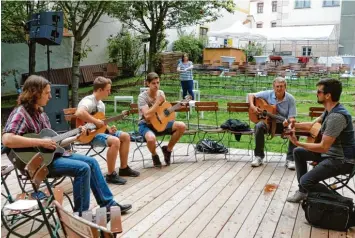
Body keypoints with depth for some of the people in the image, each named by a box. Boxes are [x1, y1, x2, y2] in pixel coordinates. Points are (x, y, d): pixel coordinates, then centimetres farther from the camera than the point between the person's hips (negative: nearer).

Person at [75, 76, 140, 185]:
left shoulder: (101, 104, 13)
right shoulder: (88, 101, -19)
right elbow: (79, 113, -41)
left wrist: (108, 128, 0)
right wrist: (96, 121, -31)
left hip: (98, 130, 11)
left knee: (125, 136, 7)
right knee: (115, 141, -30)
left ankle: (124, 168, 15)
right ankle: (111, 175, -20)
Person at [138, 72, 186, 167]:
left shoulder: (161, 93, 2)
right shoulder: (142, 97, -17)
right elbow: (147, 116, -29)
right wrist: (158, 102, -26)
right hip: (146, 125, -6)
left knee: (182, 126, -13)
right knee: (151, 138, -40)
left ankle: (168, 149, 6)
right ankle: (154, 155, -3)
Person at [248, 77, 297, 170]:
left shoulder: (290, 99, -8)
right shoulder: (268, 94, -5)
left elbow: (292, 117, -11)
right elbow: (251, 95, 2)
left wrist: (289, 121, -35)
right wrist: (252, 106, -16)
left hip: (283, 124, 0)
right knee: (259, 126, -32)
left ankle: (290, 159, -18)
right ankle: (258, 156, -20)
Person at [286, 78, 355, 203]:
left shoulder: (336, 116, -29)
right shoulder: (330, 110, 4)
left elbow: (323, 147, -29)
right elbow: (312, 125, 15)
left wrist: (297, 142, -22)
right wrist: (293, 125, 0)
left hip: (342, 160, -11)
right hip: (331, 152, 11)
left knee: (306, 181, -19)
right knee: (298, 152, 16)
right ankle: (303, 191, 20)